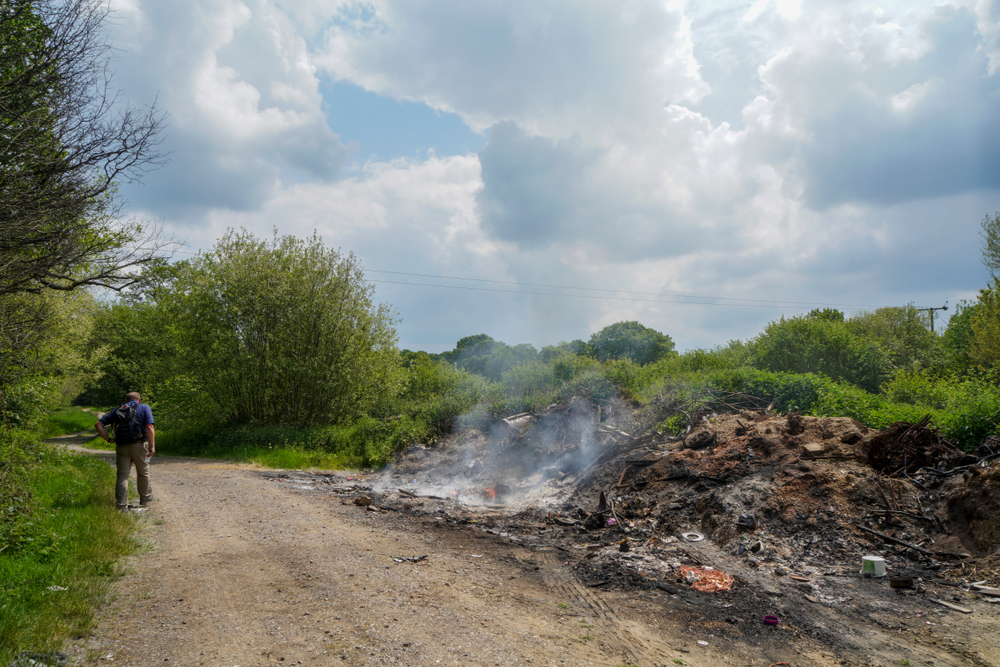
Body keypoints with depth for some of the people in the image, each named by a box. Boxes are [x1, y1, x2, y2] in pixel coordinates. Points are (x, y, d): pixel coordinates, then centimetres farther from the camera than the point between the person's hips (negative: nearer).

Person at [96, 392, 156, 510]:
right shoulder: (144, 408, 7)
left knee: (122, 475, 4)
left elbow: (98, 424, 9)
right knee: (143, 473, 14)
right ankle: (145, 499, 27)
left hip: (121, 446, 2)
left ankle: (121, 504, 0)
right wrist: (152, 446, -9)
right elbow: (149, 427, -8)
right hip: (138, 445, -2)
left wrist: (108, 439, 7)